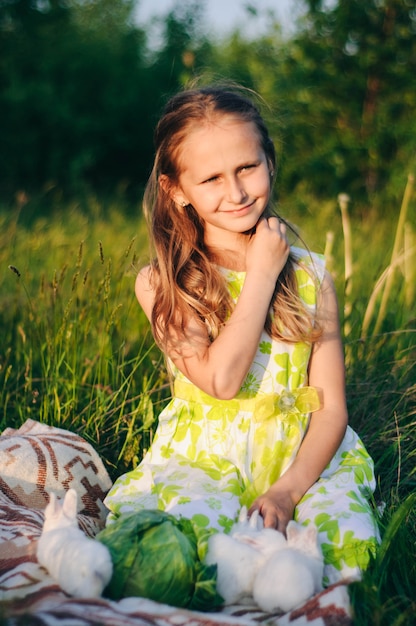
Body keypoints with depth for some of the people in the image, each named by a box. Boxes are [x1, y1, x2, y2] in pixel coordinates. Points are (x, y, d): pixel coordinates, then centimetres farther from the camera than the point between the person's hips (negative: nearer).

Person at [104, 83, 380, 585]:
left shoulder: (310, 276, 5)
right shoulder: (161, 284, -2)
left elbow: (331, 406, 1)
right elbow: (221, 380, -17)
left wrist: (288, 490, -15)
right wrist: (262, 274, -11)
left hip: (303, 462, 2)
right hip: (203, 462, -1)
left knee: (347, 542, -28)